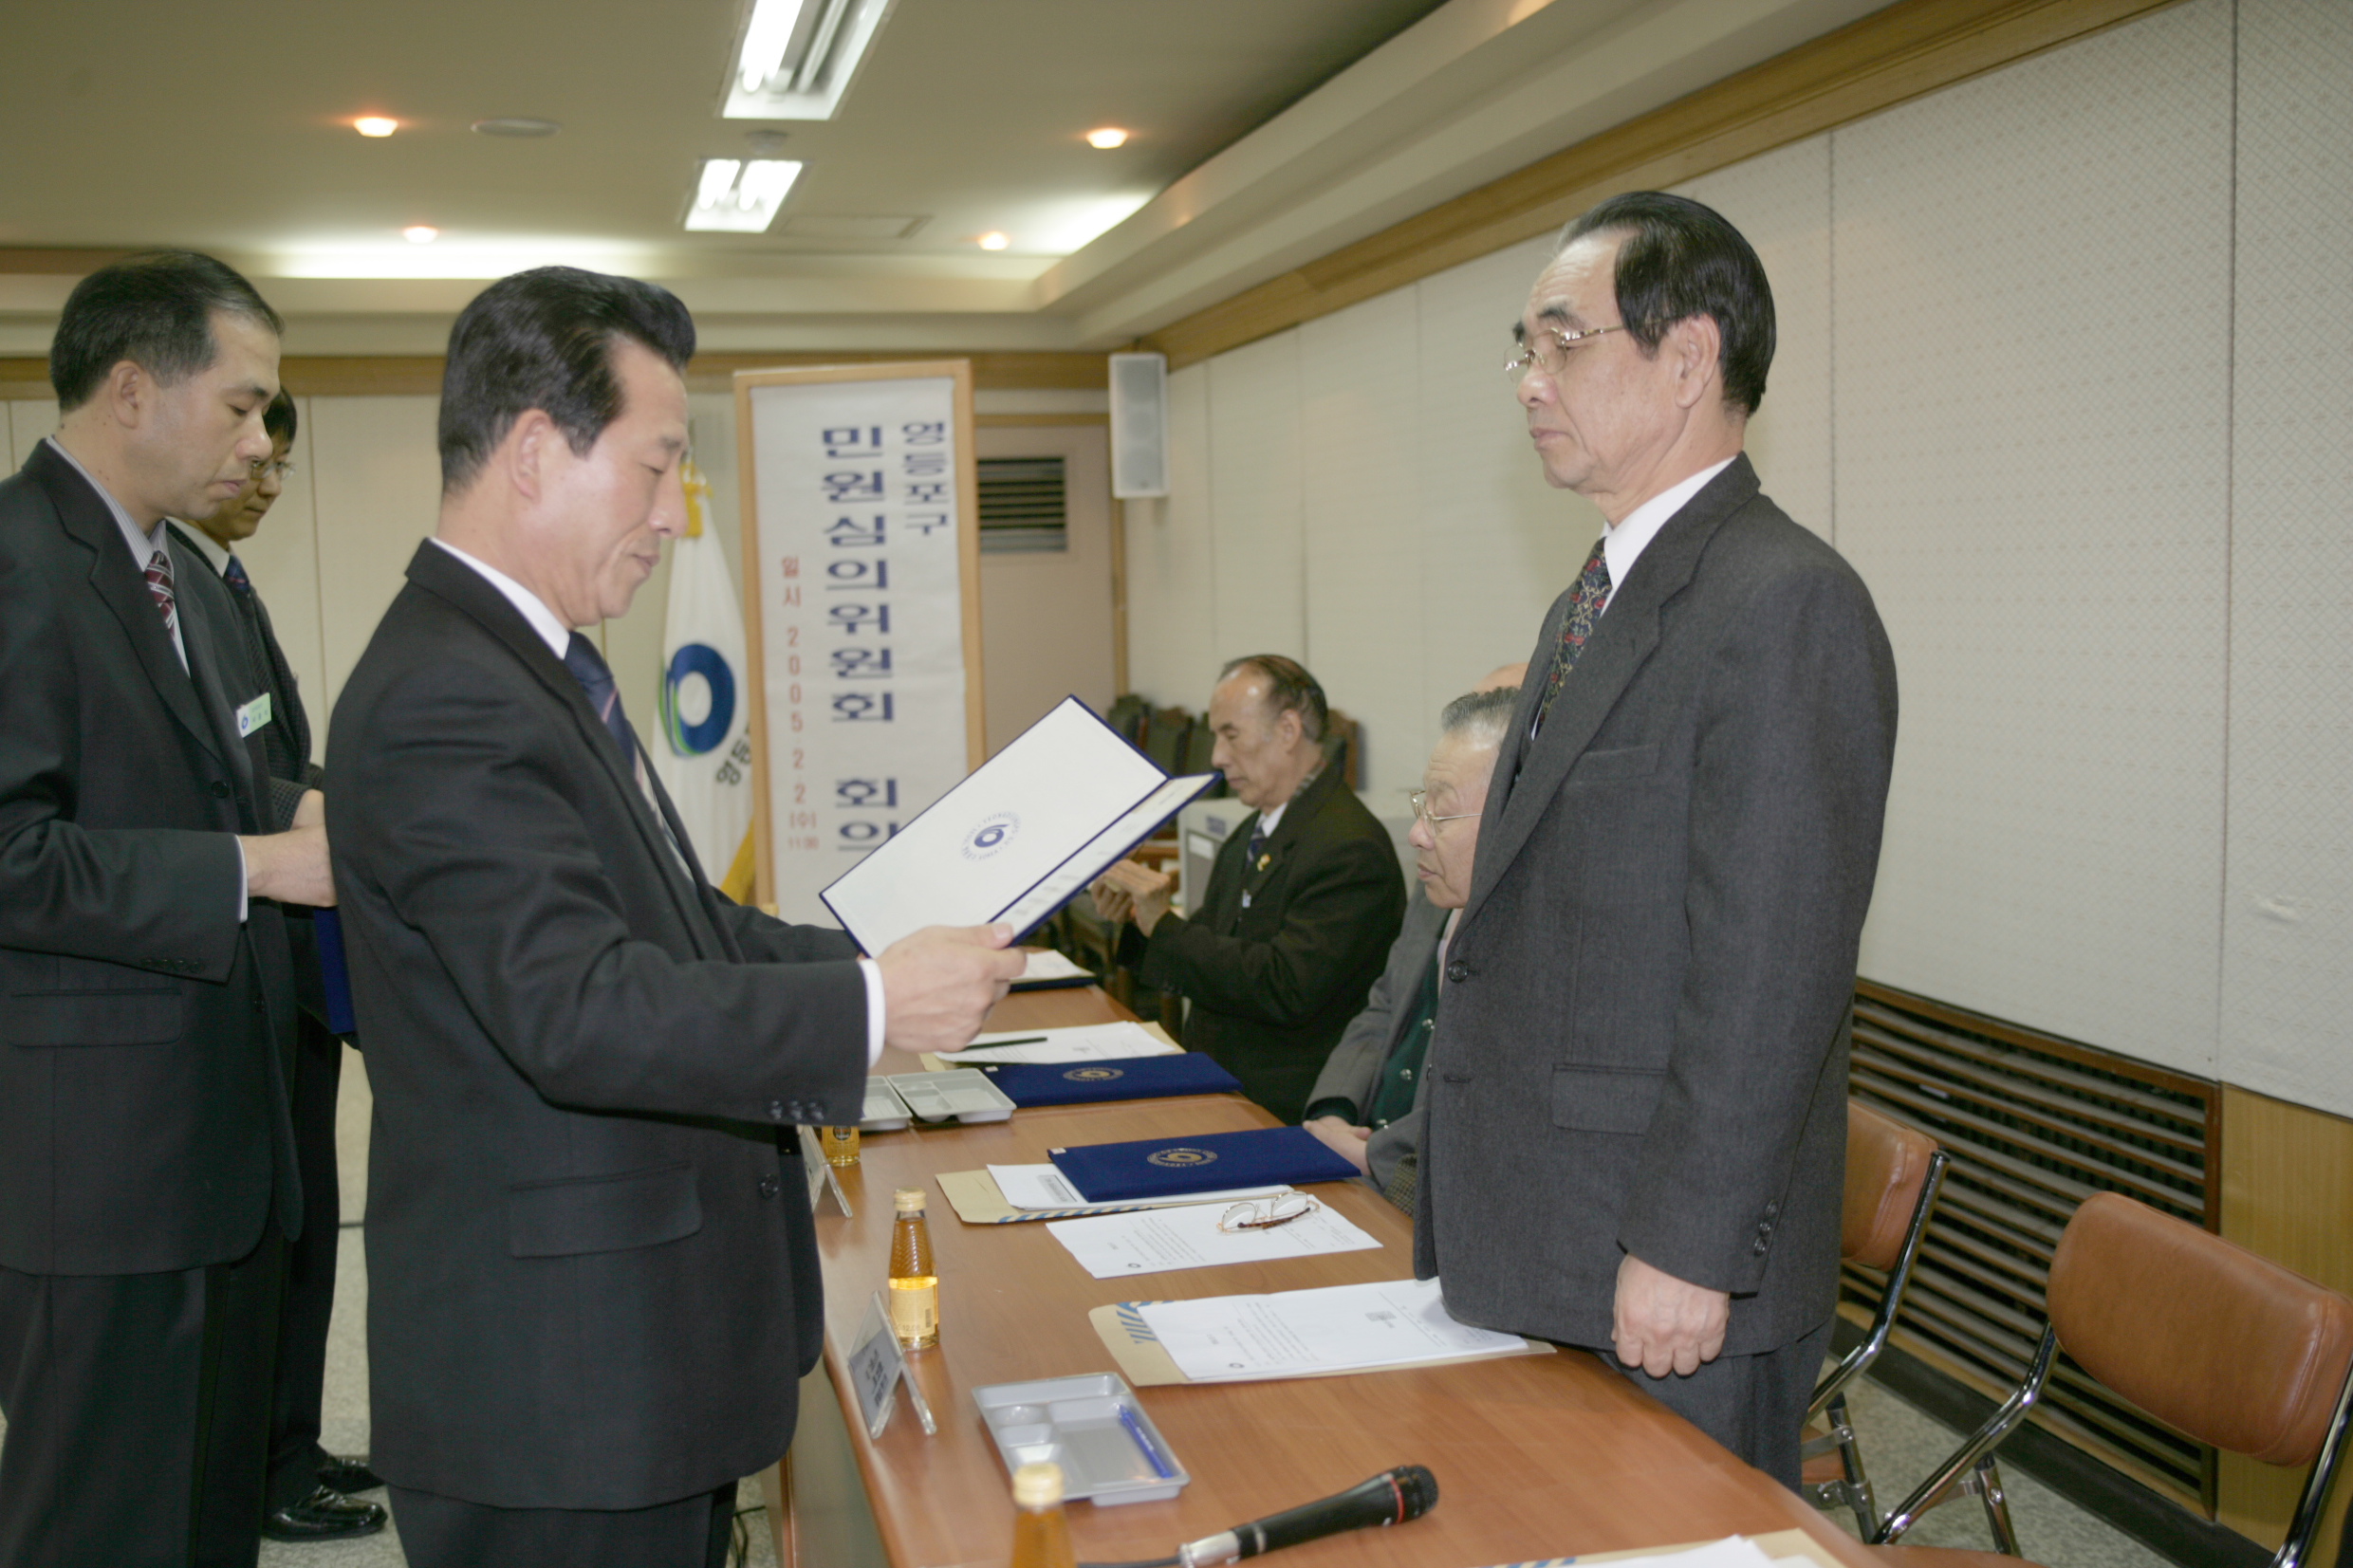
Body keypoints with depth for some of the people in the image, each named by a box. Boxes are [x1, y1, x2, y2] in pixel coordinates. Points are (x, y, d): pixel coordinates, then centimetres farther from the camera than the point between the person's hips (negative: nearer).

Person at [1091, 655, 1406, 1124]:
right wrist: (1134, 917, -1)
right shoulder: (1251, 836, 14)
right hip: (1217, 1088, 8)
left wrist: (1163, 925, -20)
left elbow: (1285, 991, -23)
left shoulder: (1351, 848, -16)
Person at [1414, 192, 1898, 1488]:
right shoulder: (1592, 603, 15)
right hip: (1538, 1246, 9)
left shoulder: (1787, 605, -17)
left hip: (1670, 1282, -9)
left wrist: (1686, 1250, -21)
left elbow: (1771, 970, -22)